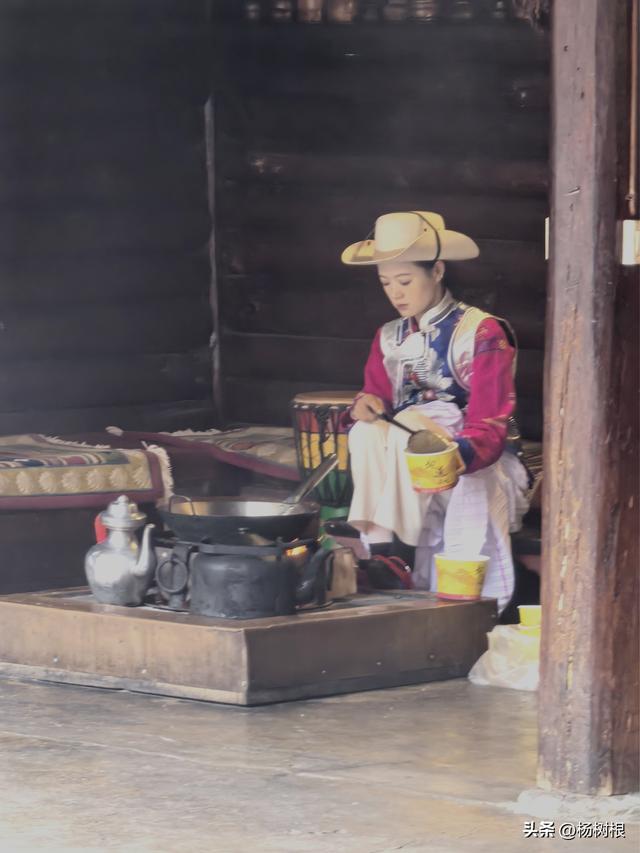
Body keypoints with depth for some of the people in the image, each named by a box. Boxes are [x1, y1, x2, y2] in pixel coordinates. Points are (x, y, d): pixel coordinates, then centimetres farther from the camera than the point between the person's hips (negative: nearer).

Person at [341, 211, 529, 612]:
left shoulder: (482, 333, -8)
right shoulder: (389, 338, 12)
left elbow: (489, 427, -18)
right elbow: (378, 401, 11)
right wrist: (366, 407, -16)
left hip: (476, 462, -4)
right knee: (367, 432, -25)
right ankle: (378, 554, -32)